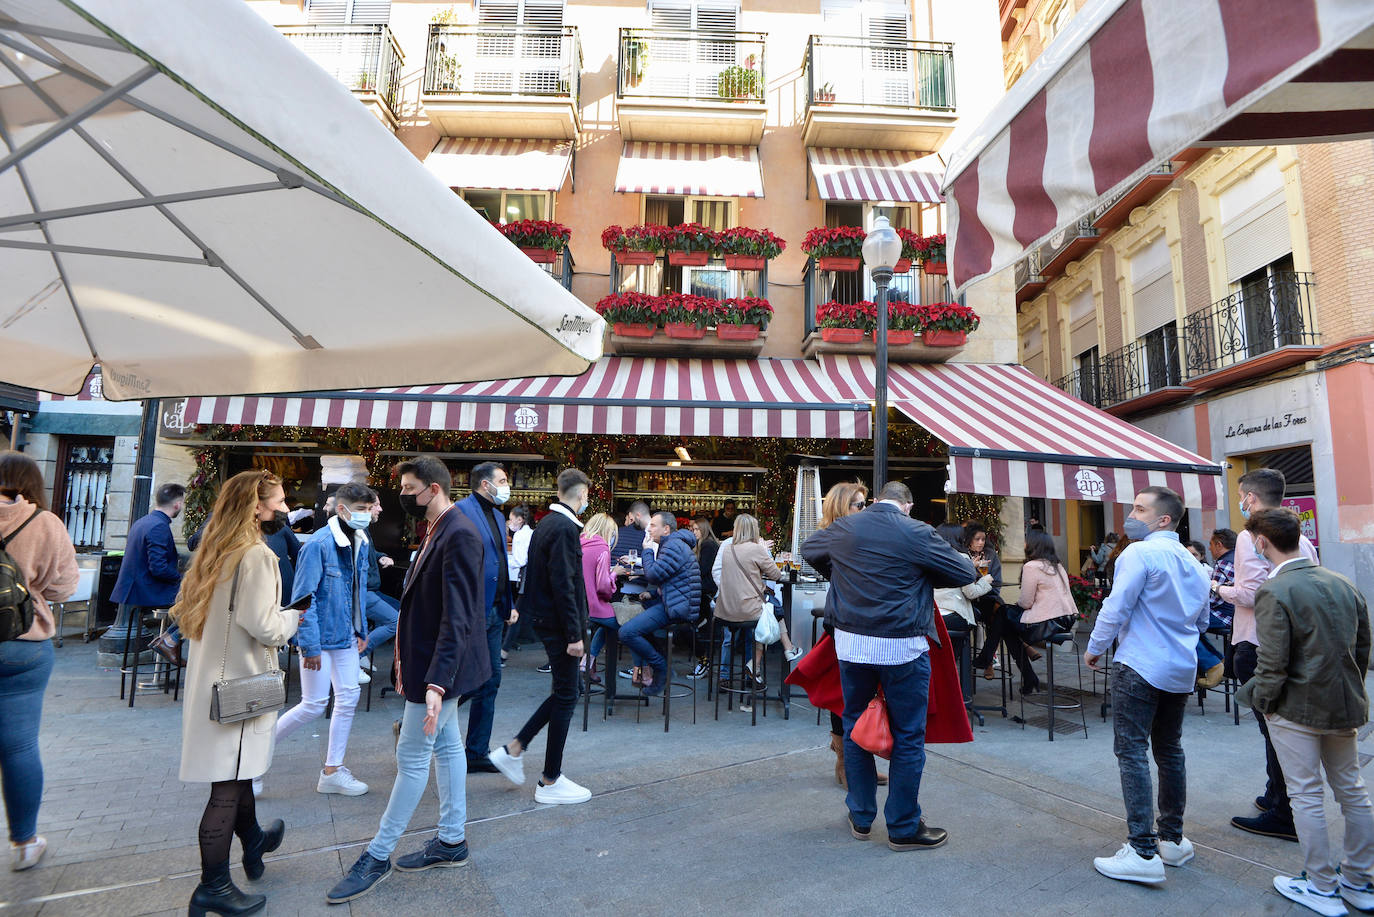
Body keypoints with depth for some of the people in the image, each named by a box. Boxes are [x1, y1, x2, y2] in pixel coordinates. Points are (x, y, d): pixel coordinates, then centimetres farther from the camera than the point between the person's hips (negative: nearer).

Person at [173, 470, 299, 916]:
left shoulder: (217, 551, 9)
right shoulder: (257, 555, -19)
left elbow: (190, 611, 15)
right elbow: (262, 626, -25)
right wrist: (292, 618, -4)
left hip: (212, 677, 9)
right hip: (240, 683, -9)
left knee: (237, 774, 24)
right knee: (229, 786, 2)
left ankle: (253, 842, 43)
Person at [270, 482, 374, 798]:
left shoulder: (362, 542, 5)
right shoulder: (318, 544, -19)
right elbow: (304, 597, -19)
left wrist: (362, 630, 14)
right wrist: (310, 645, -19)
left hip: (346, 637, 8)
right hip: (320, 636, -8)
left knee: (348, 699, 8)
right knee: (314, 704, 0)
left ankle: (333, 771, 21)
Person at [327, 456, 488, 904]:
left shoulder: (459, 535, -22)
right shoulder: (437, 532, 9)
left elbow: (457, 617, -27)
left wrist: (436, 681, -31)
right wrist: (406, 658, 17)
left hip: (441, 666, -10)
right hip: (434, 664, 10)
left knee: (412, 758, 3)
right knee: (446, 747, 18)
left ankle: (377, 857, 18)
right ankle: (451, 841, 31)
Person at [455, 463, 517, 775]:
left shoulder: (497, 516, 17)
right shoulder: (461, 511, -12)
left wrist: (509, 604, 16)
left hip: (493, 612, 9)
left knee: (490, 682, 12)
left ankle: (477, 753, 24)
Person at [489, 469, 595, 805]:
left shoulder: (548, 523, 11)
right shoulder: (565, 528, -19)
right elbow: (563, 585, -23)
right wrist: (574, 633, -19)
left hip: (544, 617, 10)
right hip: (558, 623, -10)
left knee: (563, 692, 19)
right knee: (566, 697, 1)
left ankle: (513, 750, 22)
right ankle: (550, 783, 12)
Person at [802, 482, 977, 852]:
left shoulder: (842, 529, 3)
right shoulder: (917, 533, -9)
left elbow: (808, 549, 22)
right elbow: (967, 573, 0)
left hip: (850, 643, 4)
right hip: (902, 646, -4)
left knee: (855, 729, 18)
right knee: (908, 738, 10)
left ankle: (861, 817, 31)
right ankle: (904, 828, 21)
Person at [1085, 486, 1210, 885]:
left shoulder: (1140, 553, -13)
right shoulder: (1194, 564, 13)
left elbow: (1116, 607, -16)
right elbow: (1201, 622, 22)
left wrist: (1094, 649, -4)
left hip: (1140, 666, -8)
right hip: (1181, 670, 8)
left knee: (1131, 751, -6)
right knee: (1170, 750, 17)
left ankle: (1143, 852, -7)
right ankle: (1173, 840, 26)